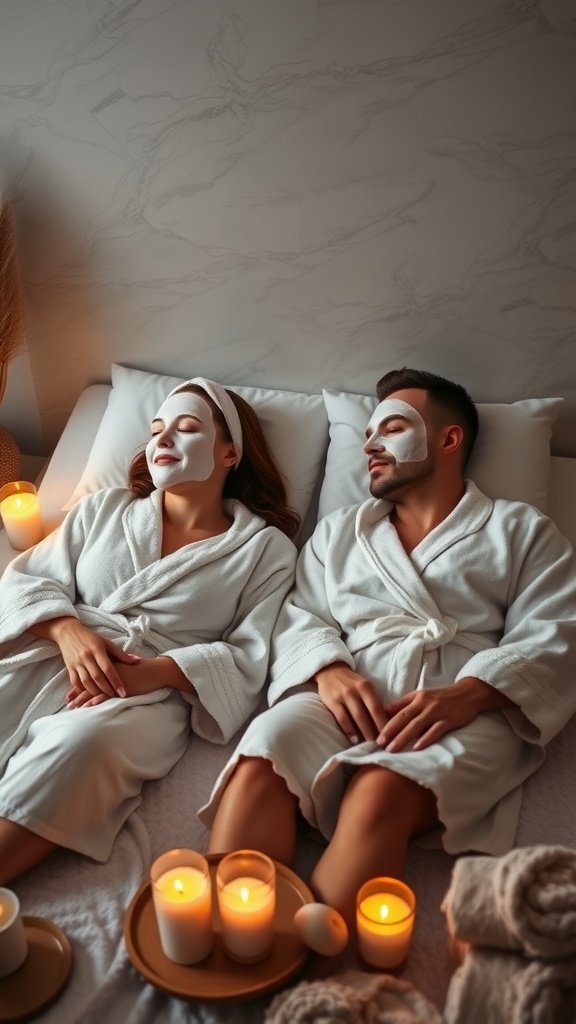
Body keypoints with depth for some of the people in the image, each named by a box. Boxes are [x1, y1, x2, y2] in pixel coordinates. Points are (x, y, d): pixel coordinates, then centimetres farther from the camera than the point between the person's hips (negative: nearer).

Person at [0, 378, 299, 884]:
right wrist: (69, 631, -9)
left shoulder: (266, 548, 11)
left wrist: (158, 670, -16)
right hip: (47, 659, 3)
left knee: (81, 744, -37)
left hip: (151, 693, -3)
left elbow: (252, 658, 1)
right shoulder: (104, 508, 22)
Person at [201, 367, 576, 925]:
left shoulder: (521, 529, 18)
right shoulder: (338, 530, 29)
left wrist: (468, 694, -16)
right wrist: (328, 670, -9)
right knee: (261, 761, -30)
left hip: (468, 711, -2)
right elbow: (301, 618, 16)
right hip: (347, 697, 3)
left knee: (380, 792, -36)